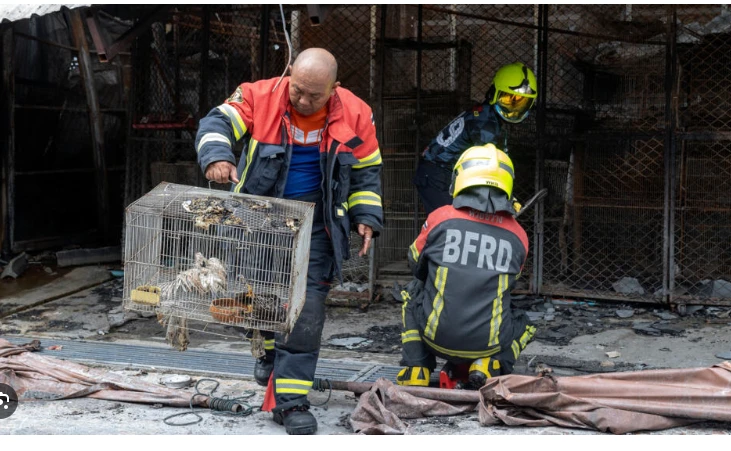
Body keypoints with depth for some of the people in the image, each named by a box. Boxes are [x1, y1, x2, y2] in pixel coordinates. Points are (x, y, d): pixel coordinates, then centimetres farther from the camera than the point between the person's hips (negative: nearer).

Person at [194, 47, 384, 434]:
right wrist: (217, 156, -40)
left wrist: (366, 218, -3)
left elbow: (366, 172, 5)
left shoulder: (355, 115, -7)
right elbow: (217, 123, -19)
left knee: (306, 311, -8)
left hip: (313, 228, -1)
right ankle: (271, 346, 49)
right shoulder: (259, 97, -12)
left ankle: (291, 401, -1)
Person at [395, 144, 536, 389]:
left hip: (436, 337, 0)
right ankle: (489, 365, 3)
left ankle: (415, 371, 16)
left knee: (413, 293, 30)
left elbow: (415, 265, 14)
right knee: (523, 324, 32)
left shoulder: (440, 218, -4)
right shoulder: (518, 235, 1)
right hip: (488, 343, 0)